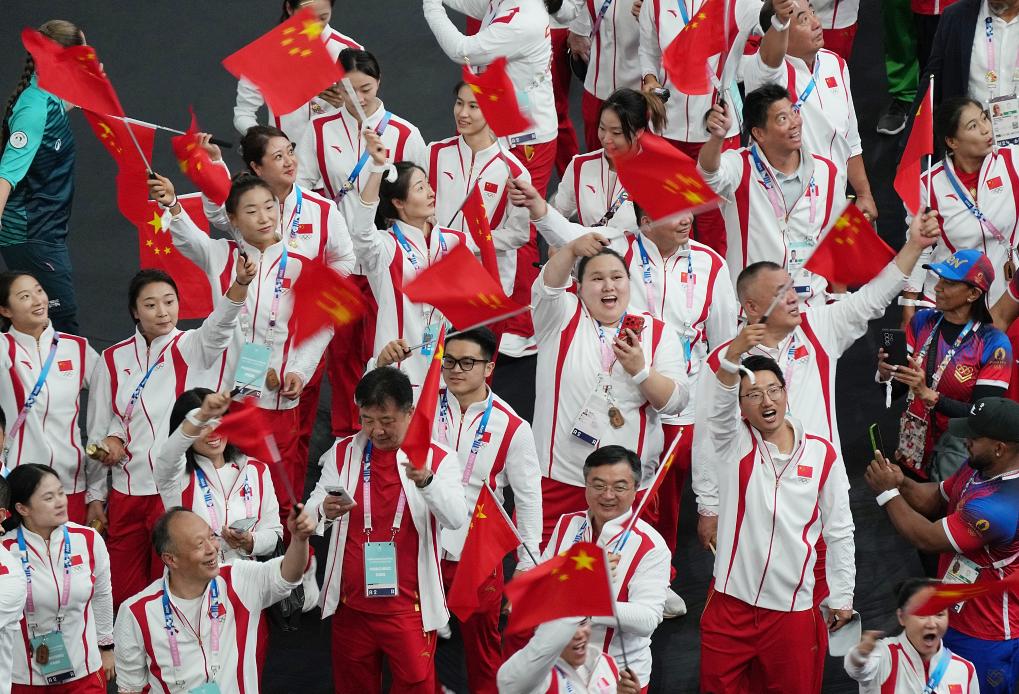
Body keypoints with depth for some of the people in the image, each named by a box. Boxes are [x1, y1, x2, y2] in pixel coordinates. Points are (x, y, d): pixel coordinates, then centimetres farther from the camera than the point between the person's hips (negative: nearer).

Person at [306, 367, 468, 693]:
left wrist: (426, 481, -37)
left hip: (409, 609, -3)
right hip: (351, 606, 3)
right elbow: (310, 512, -2)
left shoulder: (438, 459, -5)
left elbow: (456, 519, -18)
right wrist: (325, 511, -27)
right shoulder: (342, 454, 4)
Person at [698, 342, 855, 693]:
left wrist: (841, 598, 6)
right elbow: (719, 406, -24)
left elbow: (839, 532, 6)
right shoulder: (734, 445, -1)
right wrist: (733, 355, -43)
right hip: (731, 602, 0)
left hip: (793, 609, 0)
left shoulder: (822, 454, 1)